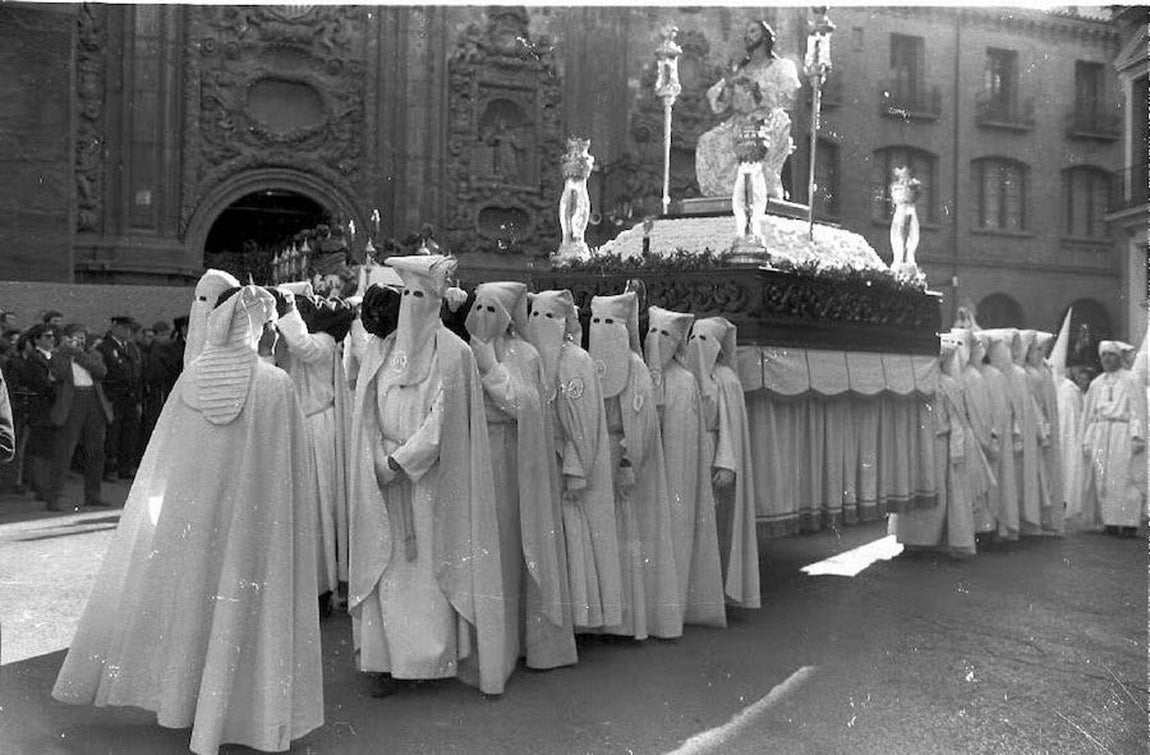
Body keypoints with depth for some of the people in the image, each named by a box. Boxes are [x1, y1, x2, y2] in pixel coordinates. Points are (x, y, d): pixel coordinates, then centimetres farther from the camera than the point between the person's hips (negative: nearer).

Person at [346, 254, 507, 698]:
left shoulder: (453, 352, -4)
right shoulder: (378, 349, 8)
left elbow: (441, 421, -10)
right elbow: (366, 416, 6)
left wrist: (400, 460, -13)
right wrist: (379, 460, -8)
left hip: (431, 478, -3)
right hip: (384, 476, 3)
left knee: (433, 565, 1)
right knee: (386, 566, 4)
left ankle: (437, 657, 13)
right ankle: (386, 660, 13)